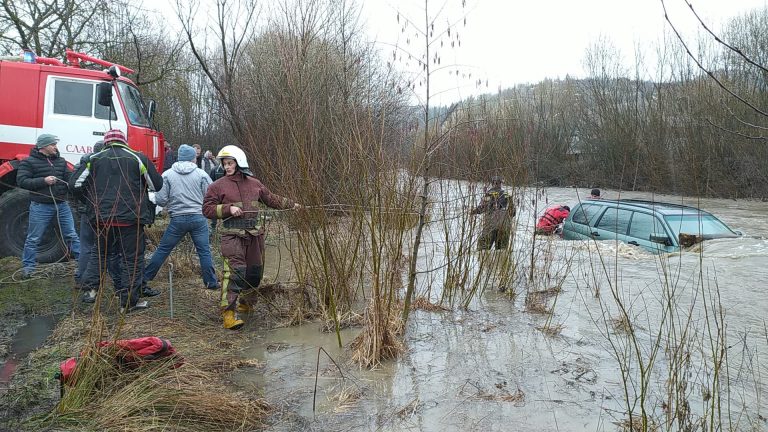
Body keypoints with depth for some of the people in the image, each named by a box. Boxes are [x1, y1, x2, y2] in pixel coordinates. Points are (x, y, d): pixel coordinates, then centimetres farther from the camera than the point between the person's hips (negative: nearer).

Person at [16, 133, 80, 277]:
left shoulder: (61, 161, 11)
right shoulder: (28, 162, -2)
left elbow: (70, 177, 6)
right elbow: (22, 181, -9)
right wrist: (43, 181, -19)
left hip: (62, 205, 4)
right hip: (41, 207, -4)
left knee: (72, 236, 7)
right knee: (33, 239, 6)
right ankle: (28, 267, 17)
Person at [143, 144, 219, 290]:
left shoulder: (167, 175, -1)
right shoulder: (201, 174, -3)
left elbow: (160, 200, -3)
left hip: (177, 219, 1)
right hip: (199, 218, -1)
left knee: (163, 249, 13)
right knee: (204, 251, 6)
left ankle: (145, 277, 24)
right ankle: (211, 282, 10)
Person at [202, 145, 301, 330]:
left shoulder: (254, 183, 12)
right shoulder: (218, 186, 0)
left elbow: (271, 199, 23)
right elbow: (207, 209, -2)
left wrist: (291, 204, 22)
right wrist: (229, 208, -15)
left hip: (254, 233, 5)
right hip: (232, 234, -5)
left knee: (255, 270, 14)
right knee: (235, 270, -18)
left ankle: (243, 301, 37)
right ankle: (229, 312, -17)